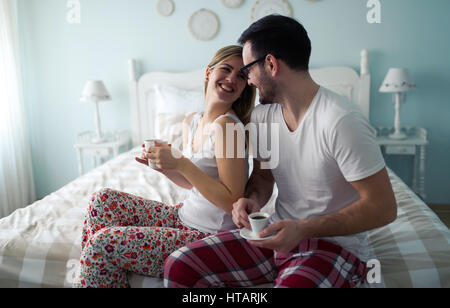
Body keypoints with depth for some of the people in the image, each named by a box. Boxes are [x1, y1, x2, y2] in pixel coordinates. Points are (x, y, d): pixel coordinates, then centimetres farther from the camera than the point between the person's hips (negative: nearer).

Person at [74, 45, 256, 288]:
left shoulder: (226, 126, -20)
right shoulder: (191, 122, 5)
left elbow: (232, 202, -21)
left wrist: (182, 164, -25)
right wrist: (162, 166, -4)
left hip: (211, 236, -8)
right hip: (186, 217, 8)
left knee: (103, 243, -13)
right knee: (103, 200, 4)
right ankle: (92, 273, 12)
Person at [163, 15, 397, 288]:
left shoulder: (342, 122, -22)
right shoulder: (262, 116, 1)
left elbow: (383, 208, -19)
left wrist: (304, 229, -26)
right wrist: (252, 199, -10)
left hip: (335, 244, -6)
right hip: (279, 235, 6)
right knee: (178, 267, -8)